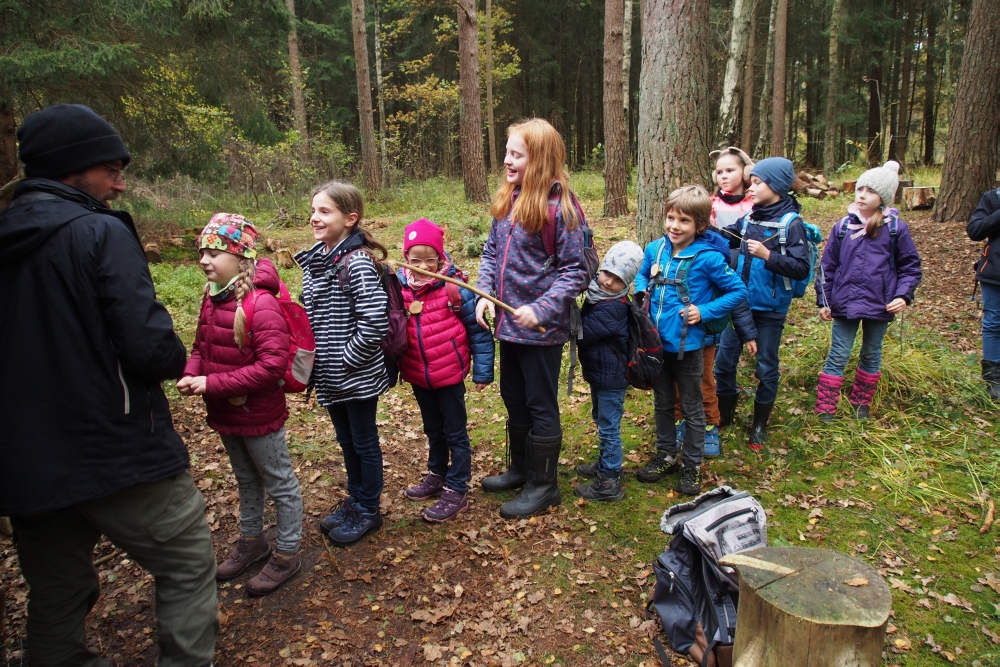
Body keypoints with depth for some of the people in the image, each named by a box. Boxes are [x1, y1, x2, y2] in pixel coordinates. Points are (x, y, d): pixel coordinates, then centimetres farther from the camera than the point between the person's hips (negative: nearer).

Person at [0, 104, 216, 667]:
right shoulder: (100, 232, -15)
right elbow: (152, 348, -23)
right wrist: (176, 358, -1)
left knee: (56, 595, 20)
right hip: (117, 455, -7)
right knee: (189, 566, 10)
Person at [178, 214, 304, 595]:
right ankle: (251, 541, 44)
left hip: (259, 414, -8)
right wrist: (190, 374, -10)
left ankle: (287, 554, 26)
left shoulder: (261, 303, -25)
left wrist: (212, 384, -26)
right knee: (246, 480, 25)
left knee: (280, 484, 10)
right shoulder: (212, 297, 1)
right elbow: (202, 346, 12)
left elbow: (273, 364, -28)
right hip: (225, 413, 8)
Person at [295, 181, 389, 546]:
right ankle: (355, 499, 39)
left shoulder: (357, 262, -20)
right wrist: (311, 357, 7)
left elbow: (375, 321, -26)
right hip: (328, 374, 8)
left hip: (357, 374, -7)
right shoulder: (314, 259, 5)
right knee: (346, 439, 21)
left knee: (364, 441, 9)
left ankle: (369, 511, 27)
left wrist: (348, 359, -18)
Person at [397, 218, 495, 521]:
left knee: (455, 433, 9)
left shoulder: (455, 288, -17)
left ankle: (457, 490, 20)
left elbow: (479, 331, -11)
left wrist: (482, 371, -10)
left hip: (449, 375, -5)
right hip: (417, 376, 5)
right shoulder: (399, 287, -5)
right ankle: (437, 475, 42)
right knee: (433, 430, 23)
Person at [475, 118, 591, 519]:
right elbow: (491, 252, 11)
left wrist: (541, 309, -24)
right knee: (514, 399, 21)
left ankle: (543, 485, 24)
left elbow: (575, 271, -17)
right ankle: (521, 468, 41)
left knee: (540, 406, 7)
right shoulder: (506, 200, 5)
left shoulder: (560, 205, -17)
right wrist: (485, 292, -4)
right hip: (508, 322, 8)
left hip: (542, 329, -7)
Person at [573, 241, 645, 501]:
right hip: (599, 372, 9)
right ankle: (605, 464, 41)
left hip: (610, 377, -9)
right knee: (601, 420, 23)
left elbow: (581, 333, -25)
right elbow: (584, 326, 12)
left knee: (609, 427, 1)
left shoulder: (613, 308, -26)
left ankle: (609, 482, 13)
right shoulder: (597, 295, 1)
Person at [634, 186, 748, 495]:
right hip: (656, 342, 5)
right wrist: (642, 293, -3)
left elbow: (738, 291, -8)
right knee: (662, 404, 20)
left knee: (692, 408, 12)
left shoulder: (708, 258, -16)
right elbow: (642, 275, 17)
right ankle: (666, 455, 37)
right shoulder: (655, 249, -2)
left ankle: (691, 465, 27)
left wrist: (704, 311, -17)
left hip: (687, 345, -5)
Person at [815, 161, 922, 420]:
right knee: (837, 357, 3)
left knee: (871, 355, 15)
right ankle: (825, 410, 8)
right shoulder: (843, 227, 0)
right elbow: (828, 267, 5)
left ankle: (861, 404, 32)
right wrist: (823, 300, 2)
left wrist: (903, 295, -11)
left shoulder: (896, 229, -4)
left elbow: (910, 267, 3)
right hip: (845, 303, 0)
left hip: (879, 305, 0)